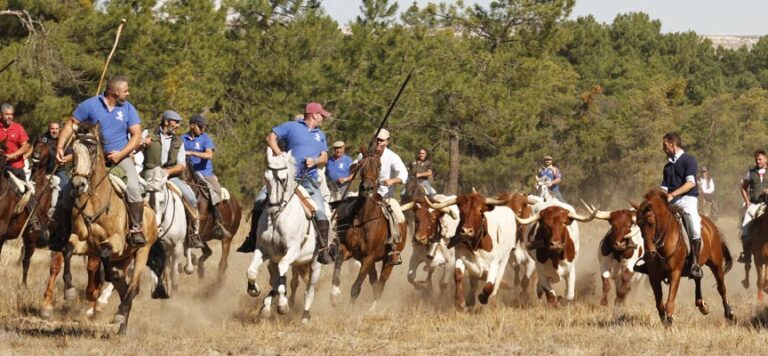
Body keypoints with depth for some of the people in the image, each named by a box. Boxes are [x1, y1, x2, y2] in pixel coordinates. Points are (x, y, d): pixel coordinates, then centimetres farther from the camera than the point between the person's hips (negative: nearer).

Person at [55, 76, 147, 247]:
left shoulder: (128, 109, 2)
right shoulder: (90, 105, -2)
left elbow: (136, 136, -1)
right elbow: (71, 125, 1)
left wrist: (121, 154, -16)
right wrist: (60, 147, -11)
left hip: (121, 157, 0)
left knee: (133, 186, -26)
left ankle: (136, 229, -18)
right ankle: (63, 228, 8)